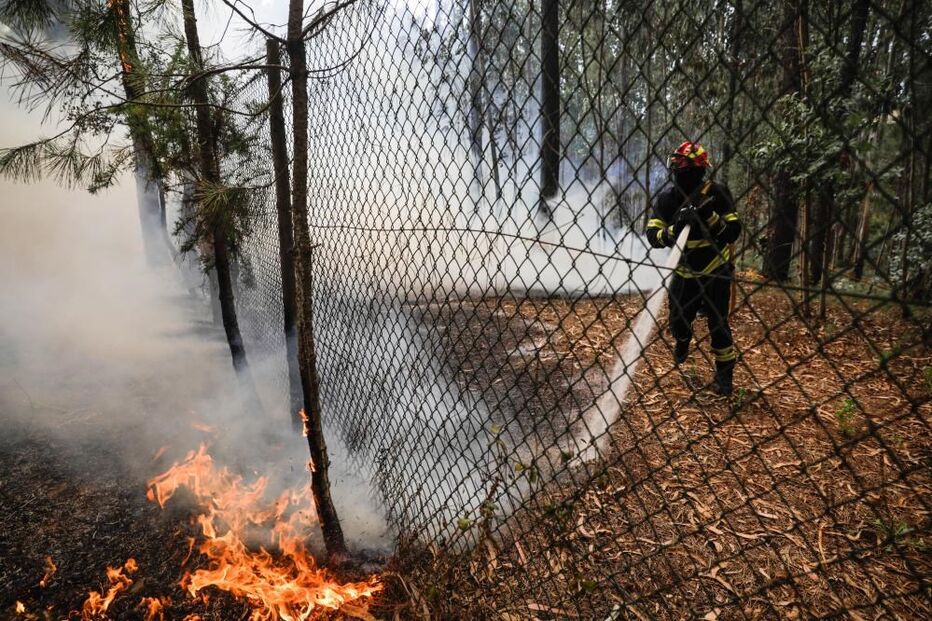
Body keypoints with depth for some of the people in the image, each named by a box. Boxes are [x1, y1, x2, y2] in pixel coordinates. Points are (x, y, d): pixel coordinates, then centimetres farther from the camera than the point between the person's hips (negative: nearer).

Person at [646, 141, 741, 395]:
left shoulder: (716, 193, -15)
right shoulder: (666, 197, -10)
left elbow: (733, 232, -18)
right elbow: (653, 236, -14)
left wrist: (710, 216, -33)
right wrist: (674, 230, -32)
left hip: (715, 271, -2)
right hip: (685, 271, 2)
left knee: (718, 324, -1)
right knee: (678, 322, 9)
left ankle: (725, 374, 19)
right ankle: (683, 340, 47)